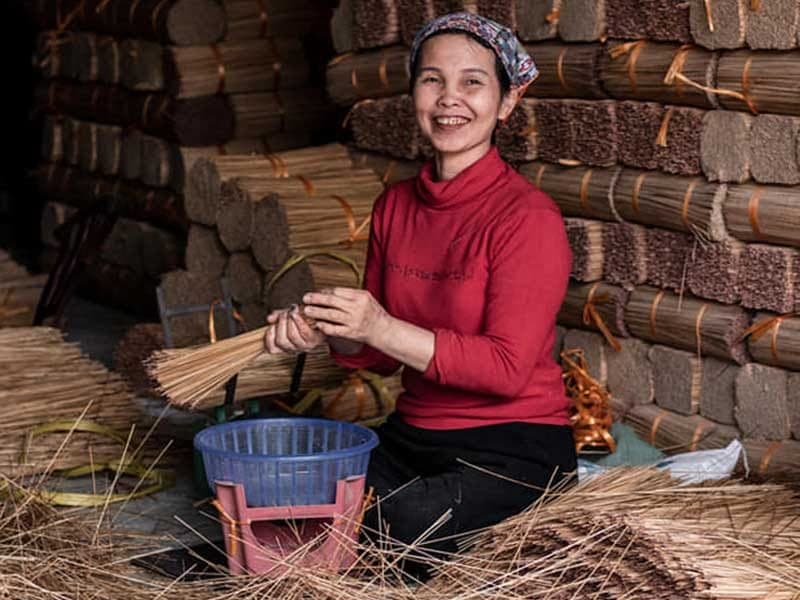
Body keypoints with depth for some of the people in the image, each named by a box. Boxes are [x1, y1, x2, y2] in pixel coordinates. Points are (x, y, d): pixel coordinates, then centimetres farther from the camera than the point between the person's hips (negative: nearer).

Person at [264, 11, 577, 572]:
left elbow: (508, 368, -20)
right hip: (412, 436, 6)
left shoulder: (528, 216, -14)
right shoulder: (395, 205, 8)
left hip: (512, 447, -6)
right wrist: (323, 332, -9)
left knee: (399, 525, -32)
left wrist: (382, 329, -26)